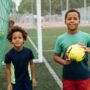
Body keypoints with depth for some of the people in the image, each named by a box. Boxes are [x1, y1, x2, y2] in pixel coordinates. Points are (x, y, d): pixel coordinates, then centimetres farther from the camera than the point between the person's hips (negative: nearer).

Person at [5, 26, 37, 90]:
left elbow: (31, 64, 0)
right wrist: (9, 83, -2)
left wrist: (33, 78, 6)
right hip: (16, 82, -1)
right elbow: (8, 69, -6)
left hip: (27, 81, 1)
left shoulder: (28, 51, -16)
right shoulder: (9, 54, -19)